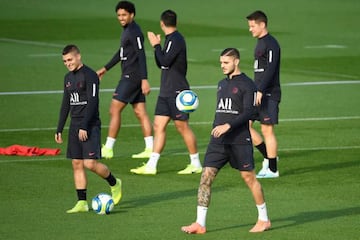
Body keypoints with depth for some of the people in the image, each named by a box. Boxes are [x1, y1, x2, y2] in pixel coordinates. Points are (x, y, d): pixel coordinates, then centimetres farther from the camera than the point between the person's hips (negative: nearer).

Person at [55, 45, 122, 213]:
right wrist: (59, 129, 17)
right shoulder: (68, 78, 14)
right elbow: (66, 105, 20)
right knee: (77, 164, 3)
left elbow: (92, 102, -17)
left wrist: (84, 127, -21)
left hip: (90, 125, -8)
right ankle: (82, 203, 6)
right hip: (75, 126, 8)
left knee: (90, 163, -14)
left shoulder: (89, 75, -11)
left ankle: (114, 184, 12)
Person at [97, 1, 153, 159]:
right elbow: (121, 53, 28)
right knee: (140, 112, 8)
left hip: (131, 77, -10)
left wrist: (144, 79, -27)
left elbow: (141, 56, -21)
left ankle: (108, 149, -3)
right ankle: (150, 149, 7)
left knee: (114, 110, -6)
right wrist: (105, 68, 33)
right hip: (129, 77, 10)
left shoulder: (134, 32, -15)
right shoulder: (127, 30, 16)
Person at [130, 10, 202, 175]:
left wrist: (156, 45, -11)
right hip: (166, 92, 9)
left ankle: (196, 164, 9)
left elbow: (165, 61, -22)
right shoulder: (170, 40, 15)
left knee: (182, 127, -2)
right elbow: (161, 64, 22)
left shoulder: (176, 40, -14)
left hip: (177, 92, -9)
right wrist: (157, 45, 11)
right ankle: (151, 166, 2)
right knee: (159, 126, 4)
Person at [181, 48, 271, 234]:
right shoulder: (222, 84, 17)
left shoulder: (246, 84, -5)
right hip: (218, 141, 6)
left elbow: (248, 112, -13)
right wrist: (216, 127, 16)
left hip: (239, 140, -6)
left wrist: (228, 126, -23)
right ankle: (200, 224, -4)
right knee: (206, 176, -4)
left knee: (248, 177, 0)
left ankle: (264, 220, 15)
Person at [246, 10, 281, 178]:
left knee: (267, 130, -5)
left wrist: (260, 91, -27)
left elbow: (270, 70, -22)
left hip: (268, 94, -9)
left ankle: (272, 169, 3)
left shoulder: (271, 44, -13)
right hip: (258, 93, 9)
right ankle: (268, 157, 14)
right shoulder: (260, 43, 16)